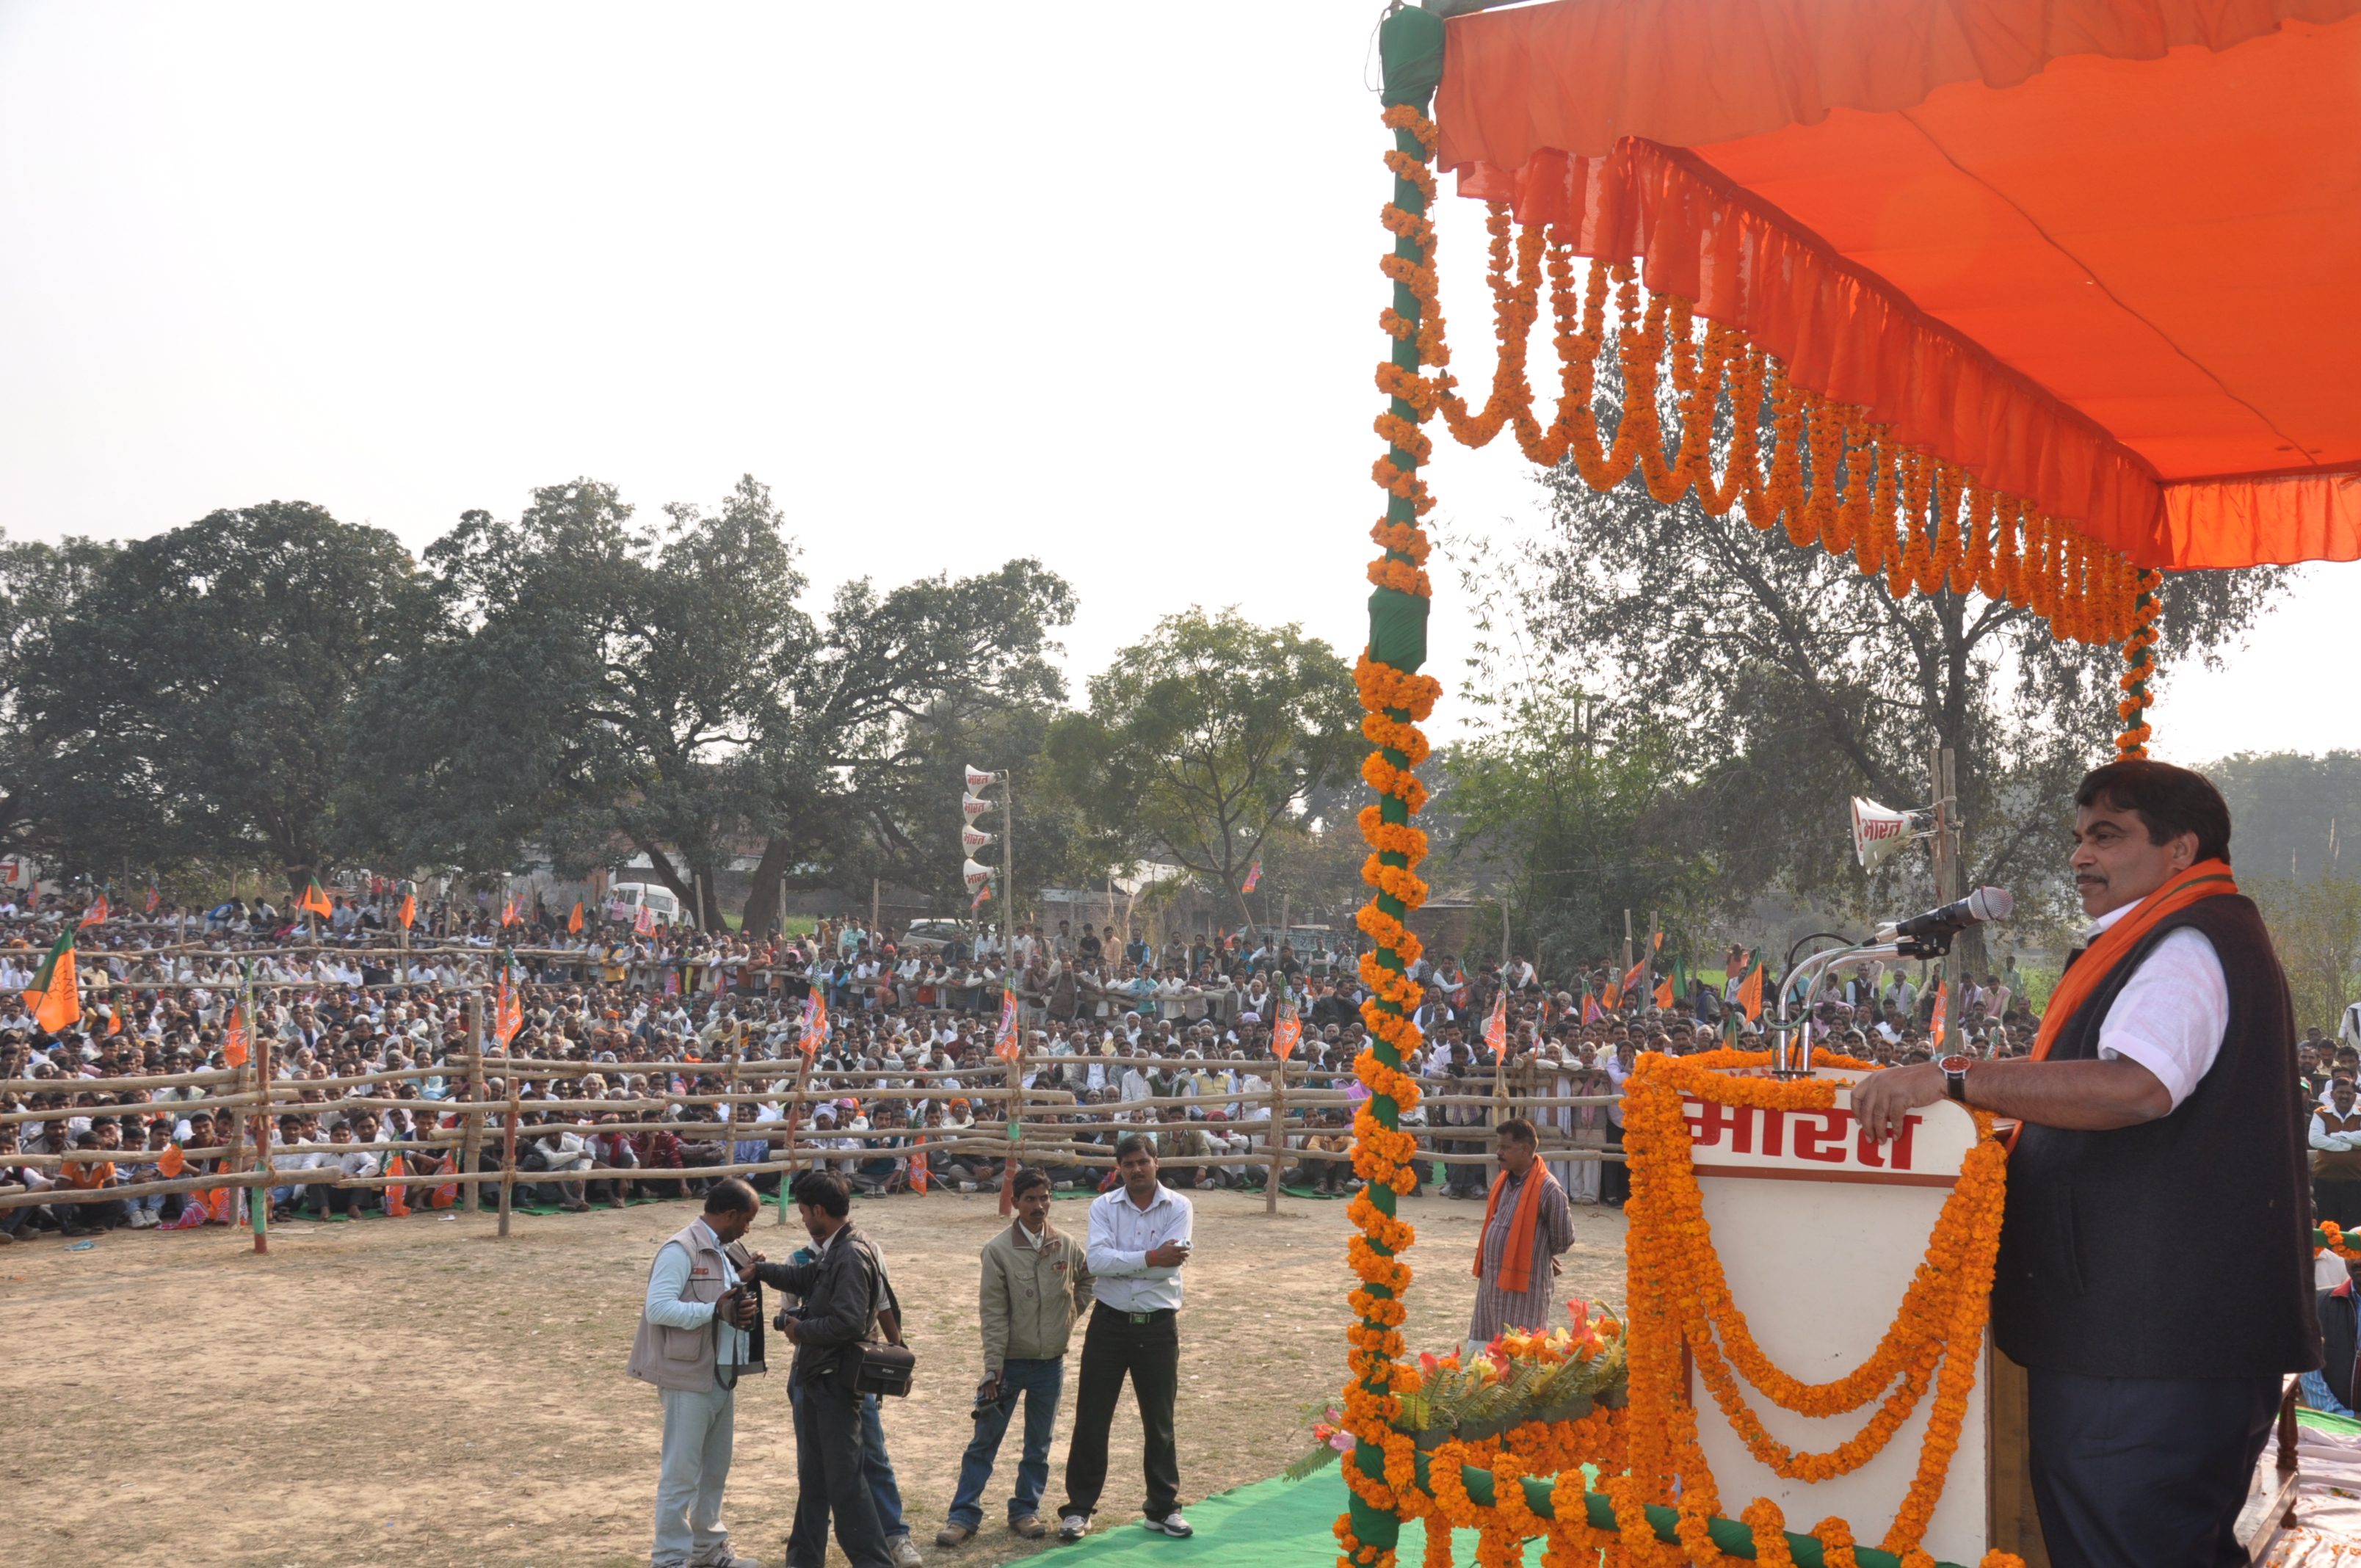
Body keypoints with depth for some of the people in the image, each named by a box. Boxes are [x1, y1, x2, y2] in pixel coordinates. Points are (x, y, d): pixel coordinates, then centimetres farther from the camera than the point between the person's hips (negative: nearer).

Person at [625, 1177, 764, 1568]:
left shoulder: (725, 1252, 12)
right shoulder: (680, 1250, -14)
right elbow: (657, 1308, -23)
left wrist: (742, 1307, 1)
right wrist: (715, 1310, -25)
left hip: (723, 1375, 9)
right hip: (689, 1377, -9)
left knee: (715, 1471, 17)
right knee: (682, 1473, -1)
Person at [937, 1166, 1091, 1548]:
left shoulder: (1066, 1247, -2)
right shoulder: (998, 1250, -11)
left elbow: (1087, 1279, 19)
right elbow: (994, 1315, -11)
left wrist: (1072, 1312, 3)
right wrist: (993, 1370, -13)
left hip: (1051, 1362, 3)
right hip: (1011, 1360, -3)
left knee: (1039, 1445, 11)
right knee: (985, 1442, 1)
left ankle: (1025, 1511, 23)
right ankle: (964, 1515, 7)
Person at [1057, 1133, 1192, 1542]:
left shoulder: (1179, 1208, -4)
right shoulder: (1104, 1207, -2)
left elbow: (1170, 1266, -17)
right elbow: (1098, 1261, -17)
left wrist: (1120, 1264, -15)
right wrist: (1150, 1257, -22)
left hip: (1158, 1327, 0)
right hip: (1109, 1324, 0)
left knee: (1159, 1423, 11)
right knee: (1091, 1419, 5)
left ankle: (1164, 1508, 24)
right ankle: (1078, 1508, 15)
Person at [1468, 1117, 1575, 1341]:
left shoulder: (1548, 1189, -17)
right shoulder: (1504, 1181, 7)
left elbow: (1563, 1240, -9)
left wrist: (1539, 1255, 8)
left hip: (1525, 1286, -8)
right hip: (1491, 1282, 8)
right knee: (1485, 1345, 13)